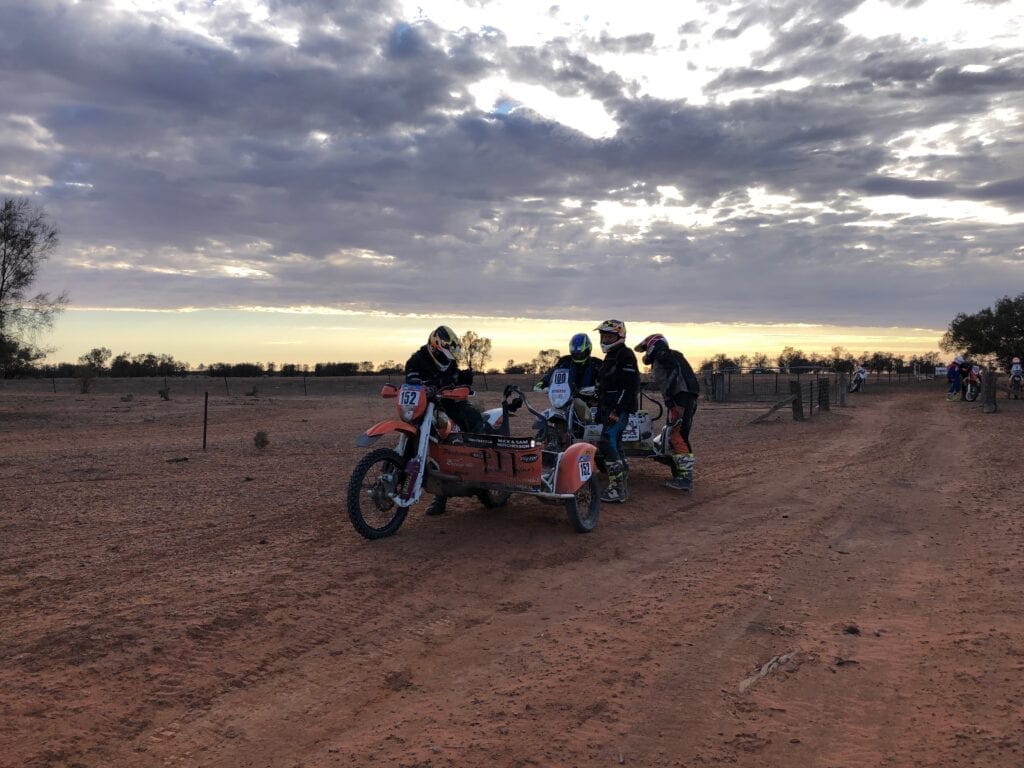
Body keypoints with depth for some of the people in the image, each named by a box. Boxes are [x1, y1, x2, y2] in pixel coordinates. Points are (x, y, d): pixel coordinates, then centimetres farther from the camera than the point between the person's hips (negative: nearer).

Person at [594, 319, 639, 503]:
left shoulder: (625, 355, -11)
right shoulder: (610, 356, 21)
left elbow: (630, 385, -21)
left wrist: (617, 410, -25)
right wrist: (600, 410, 26)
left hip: (619, 410, -11)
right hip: (609, 409, 11)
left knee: (607, 444, -17)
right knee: (615, 446, 12)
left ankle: (617, 489, -16)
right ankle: (622, 486, 17)